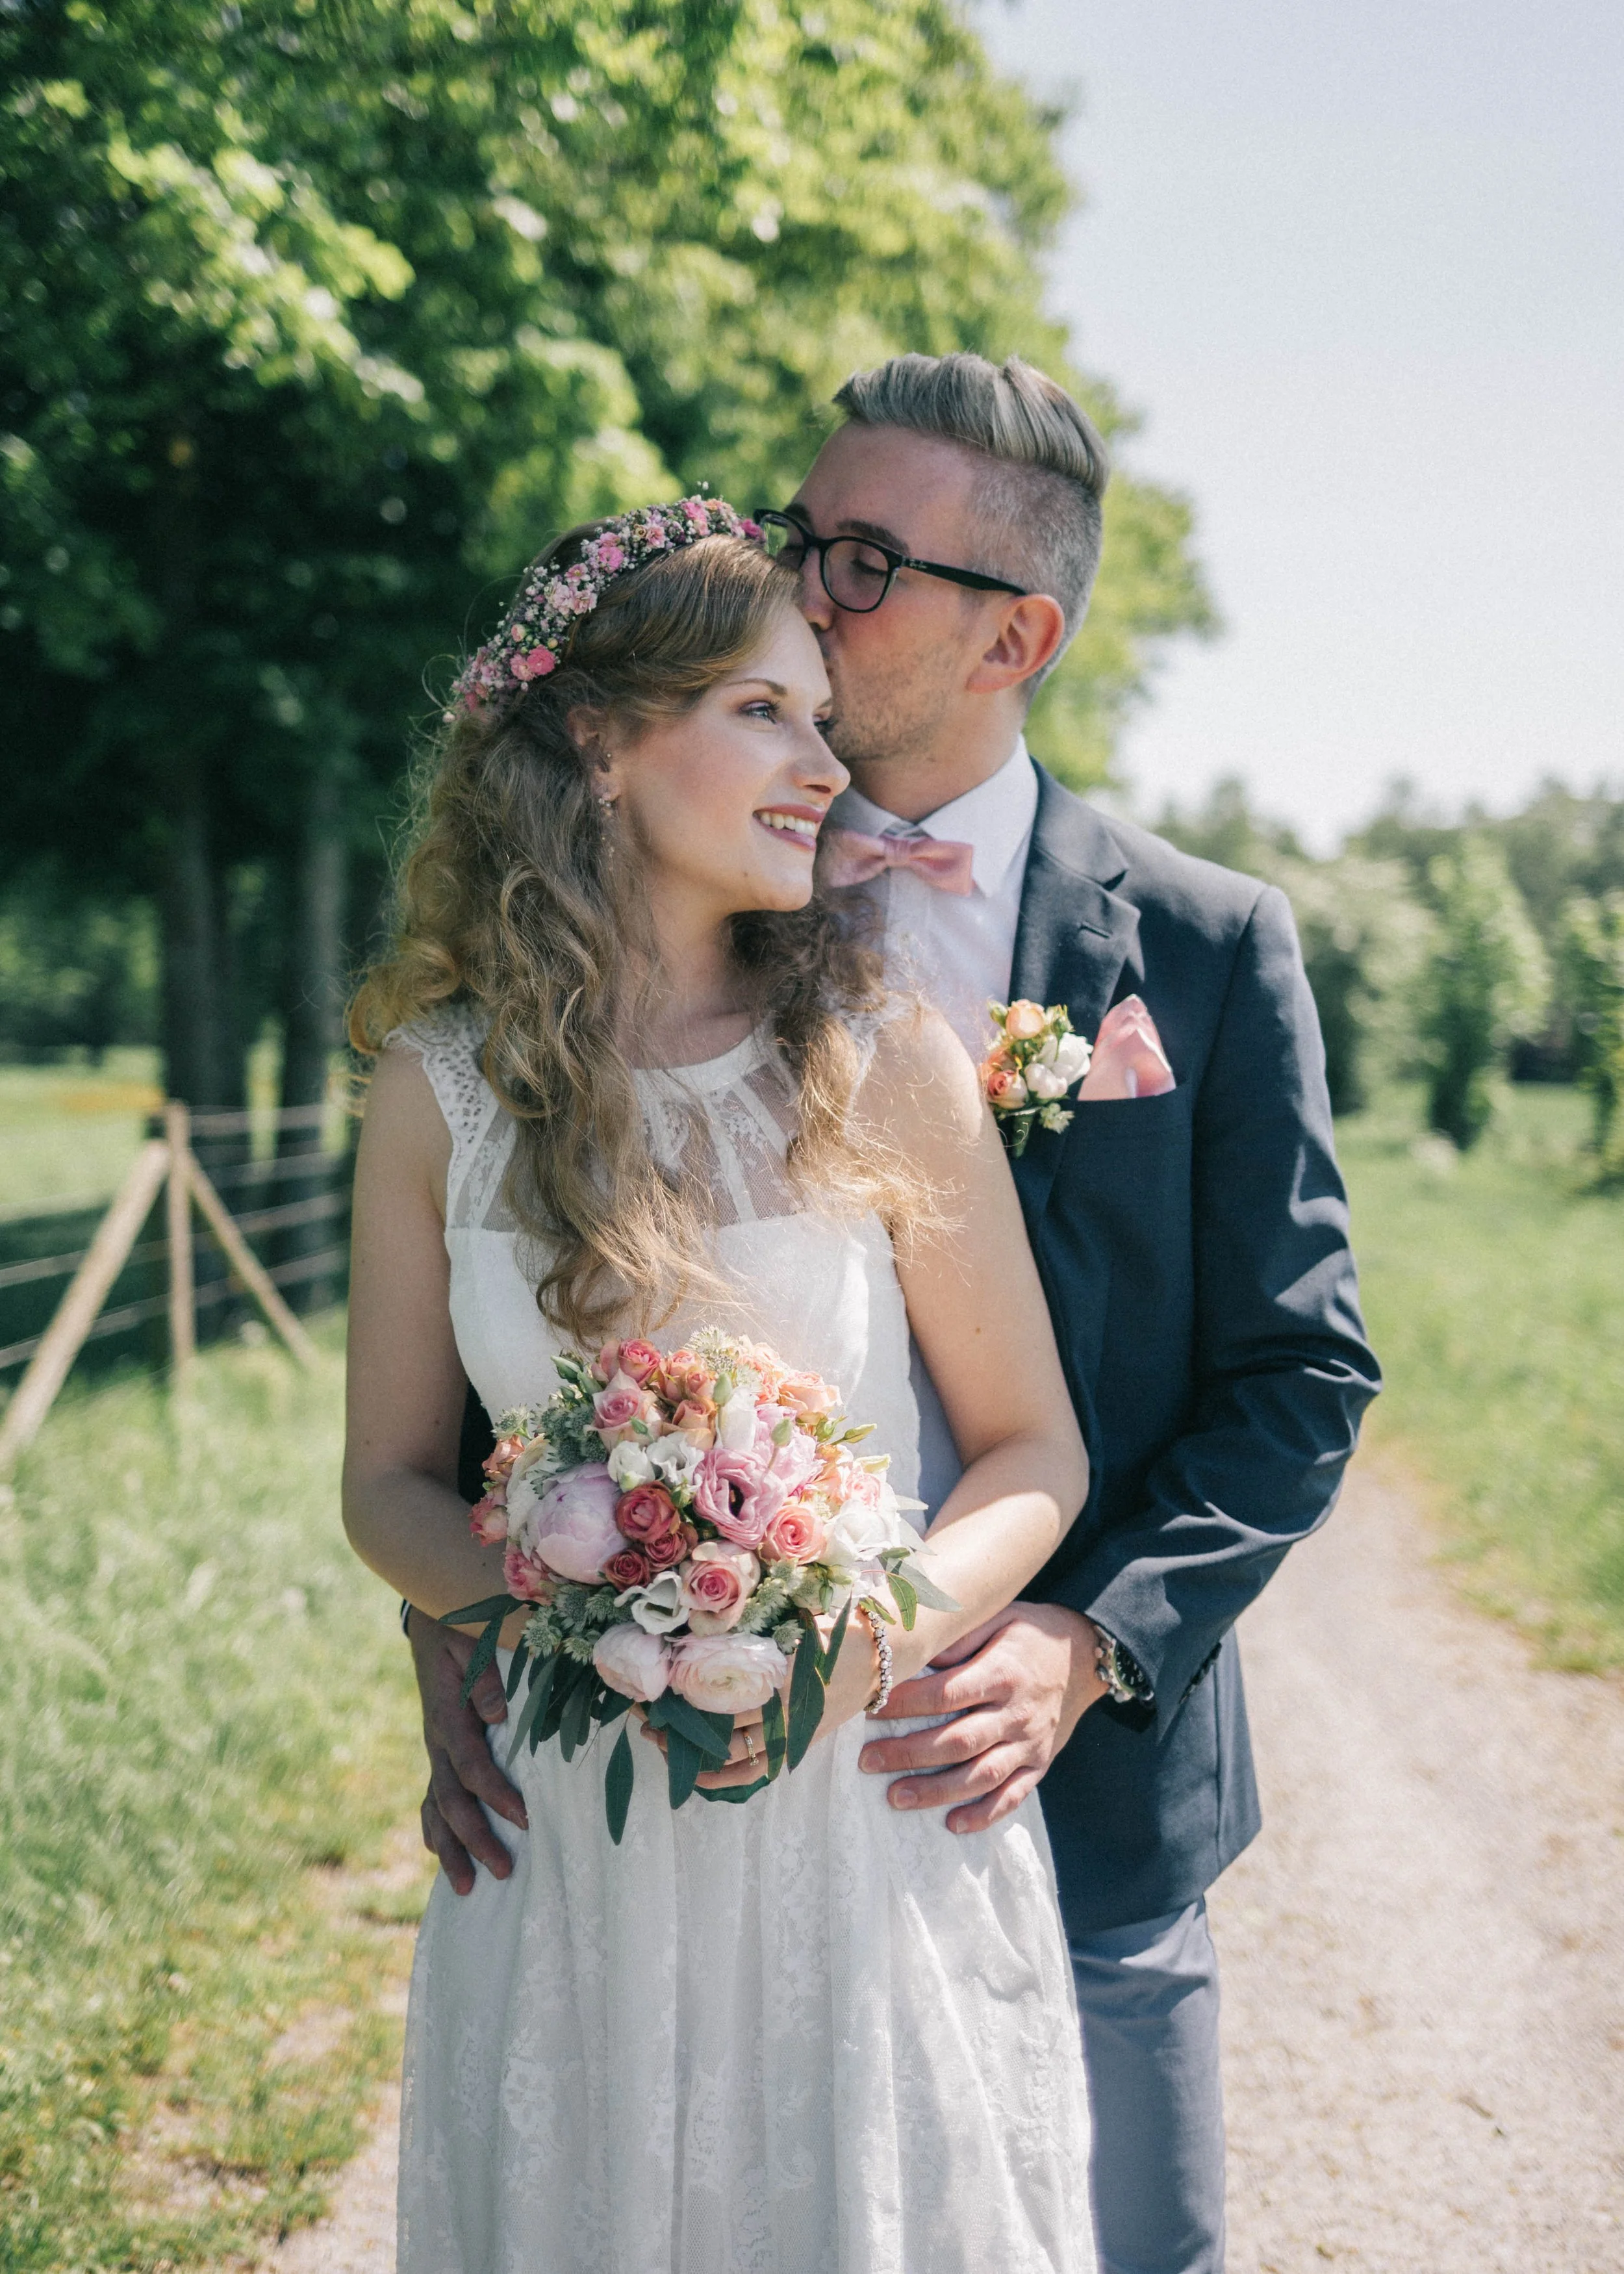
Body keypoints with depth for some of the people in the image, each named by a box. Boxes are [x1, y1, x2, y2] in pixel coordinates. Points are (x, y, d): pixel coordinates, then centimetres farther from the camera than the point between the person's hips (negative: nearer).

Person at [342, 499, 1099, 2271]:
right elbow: (390, 1480, 5)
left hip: (873, 1814, 0)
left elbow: (1033, 1451, -1)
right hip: (569, 1841, 1)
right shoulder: (441, 1090, -3)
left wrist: (876, 1635, -18)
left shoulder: (884, 1063, -7)